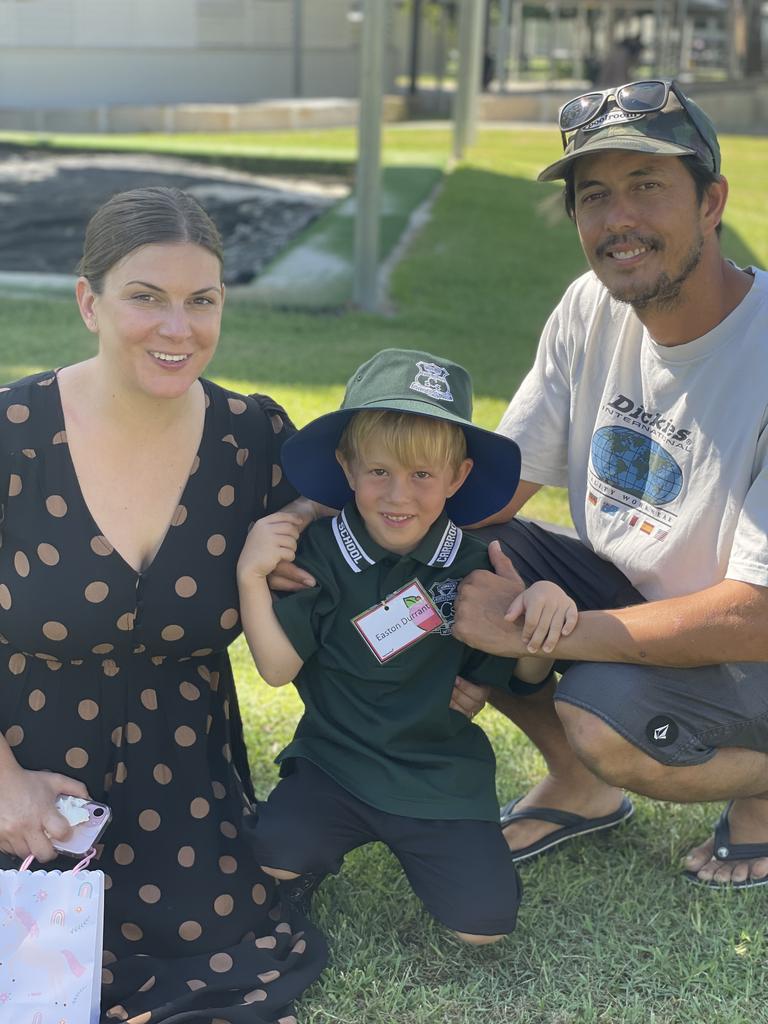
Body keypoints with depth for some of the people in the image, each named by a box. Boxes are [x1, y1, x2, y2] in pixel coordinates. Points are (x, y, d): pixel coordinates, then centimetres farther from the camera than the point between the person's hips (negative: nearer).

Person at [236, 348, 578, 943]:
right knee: (272, 861, -22)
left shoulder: (471, 565, -4)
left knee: (484, 924, -10)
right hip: (336, 761, 0)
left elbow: (523, 675, 2)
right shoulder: (318, 554, -9)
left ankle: (418, 841, 20)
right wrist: (250, 577, -23)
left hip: (442, 775, 1)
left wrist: (545, 605, -17)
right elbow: (278, 667, -10)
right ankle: (346, 835, 12)